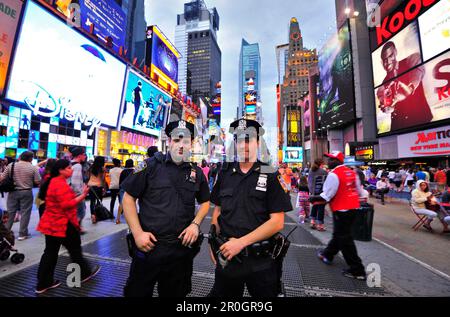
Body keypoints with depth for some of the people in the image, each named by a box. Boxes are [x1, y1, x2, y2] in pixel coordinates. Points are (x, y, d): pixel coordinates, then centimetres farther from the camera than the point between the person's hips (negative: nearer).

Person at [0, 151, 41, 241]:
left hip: (13, 192, 3)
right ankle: (22, 234, 10)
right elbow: (38, 182, -10)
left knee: (10, 212, 14)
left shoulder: (11, 165, 0)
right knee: (25, 213, 4)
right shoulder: (33, 168, -10)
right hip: (26, 192, -3)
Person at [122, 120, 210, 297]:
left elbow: (205, 202, 13)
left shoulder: (197, 173, 1)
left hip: (182, 248, 3)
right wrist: (138, 233, -11)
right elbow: (128, 198, -4)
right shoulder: (151, 166, -8)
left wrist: (196, 224, -3)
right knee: (137, 292, 17)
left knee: (176, 293, 23)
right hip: (148, 246, -2)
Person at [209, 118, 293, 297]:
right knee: (220, 293, 22)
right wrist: (215, 244, 2)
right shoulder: (225, 173, 1)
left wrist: (241, 242, -18)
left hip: (261, 261, -3)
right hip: (226, 256, 3)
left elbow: (277, 222, -13)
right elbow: (217, 210, 9)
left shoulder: (271, 176, -9)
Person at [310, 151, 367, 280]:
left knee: (345, 239, 4)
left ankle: (357, 270, 13)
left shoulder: (334, 174, -18)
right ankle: (327, 255, 38)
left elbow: (326, 196, -18)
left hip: (341, 210, -9)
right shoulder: (352, 172, 7)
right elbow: (360, 192, 13)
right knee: (339, 233, 21)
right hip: (353, 207, 9)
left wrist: (313, 198, -5)